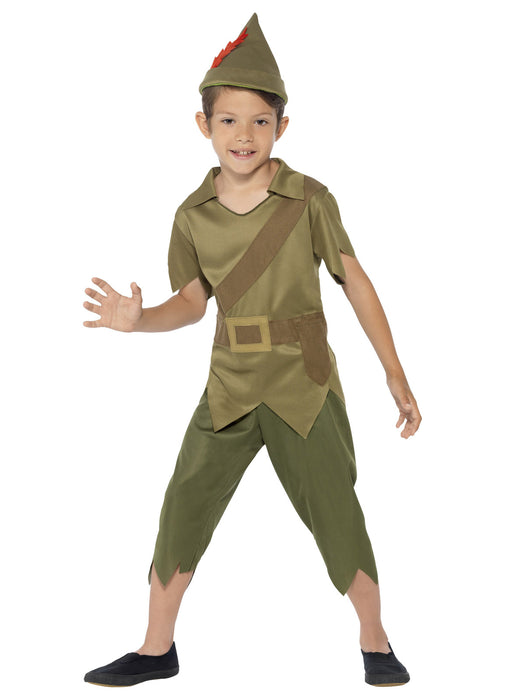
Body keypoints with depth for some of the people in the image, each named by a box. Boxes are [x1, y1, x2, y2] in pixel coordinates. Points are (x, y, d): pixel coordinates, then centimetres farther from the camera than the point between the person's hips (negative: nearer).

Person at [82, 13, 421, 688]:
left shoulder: (310, 200, -8)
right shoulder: (193, 215, 1)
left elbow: (357, 284, -3)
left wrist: (397, 378, -3)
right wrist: (139, 319, -9)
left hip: (305, 387, -3)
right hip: (229, 388, 3)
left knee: (339, 522, 3)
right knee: (181, 517, 5)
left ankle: (375, 643, 27)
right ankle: (156, 650, 24)